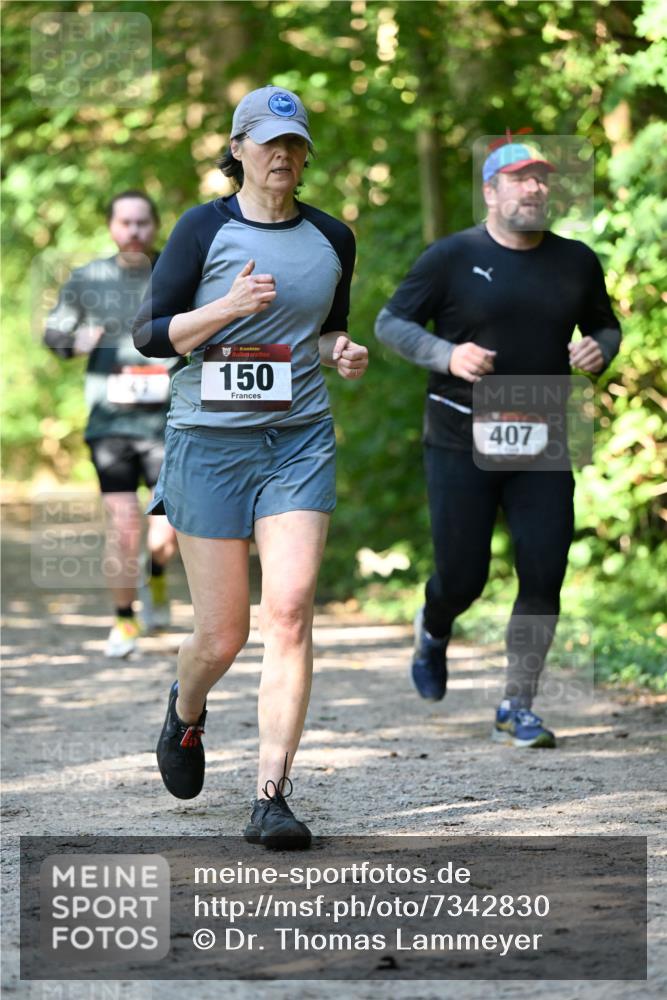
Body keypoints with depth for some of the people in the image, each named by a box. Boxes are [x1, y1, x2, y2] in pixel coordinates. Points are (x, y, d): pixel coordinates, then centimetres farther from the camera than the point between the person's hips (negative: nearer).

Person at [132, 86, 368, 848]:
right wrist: (227, 308, -19)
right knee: (222, 634, 2)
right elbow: (148, 335, -4)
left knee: (289, 612, -14)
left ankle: (272, 796, -12)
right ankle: (186, 711, 38)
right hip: (209, 441, -2)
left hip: (300, 441, 2)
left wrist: (341, 352, 2)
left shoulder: (332, 238, 9)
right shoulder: (204, 229, -2)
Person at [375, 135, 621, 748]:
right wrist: (446, 354, -17)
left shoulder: (576, 262, 7)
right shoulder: (452, 257, -4)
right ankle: (434, 633, 38)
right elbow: (390, 323, -1)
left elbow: (606, 325, 21)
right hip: (461, 444, -3)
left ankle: (517, 710, 7)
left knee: (543, 577, -6)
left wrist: (600, 350, -3)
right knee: (462, 578, 0)